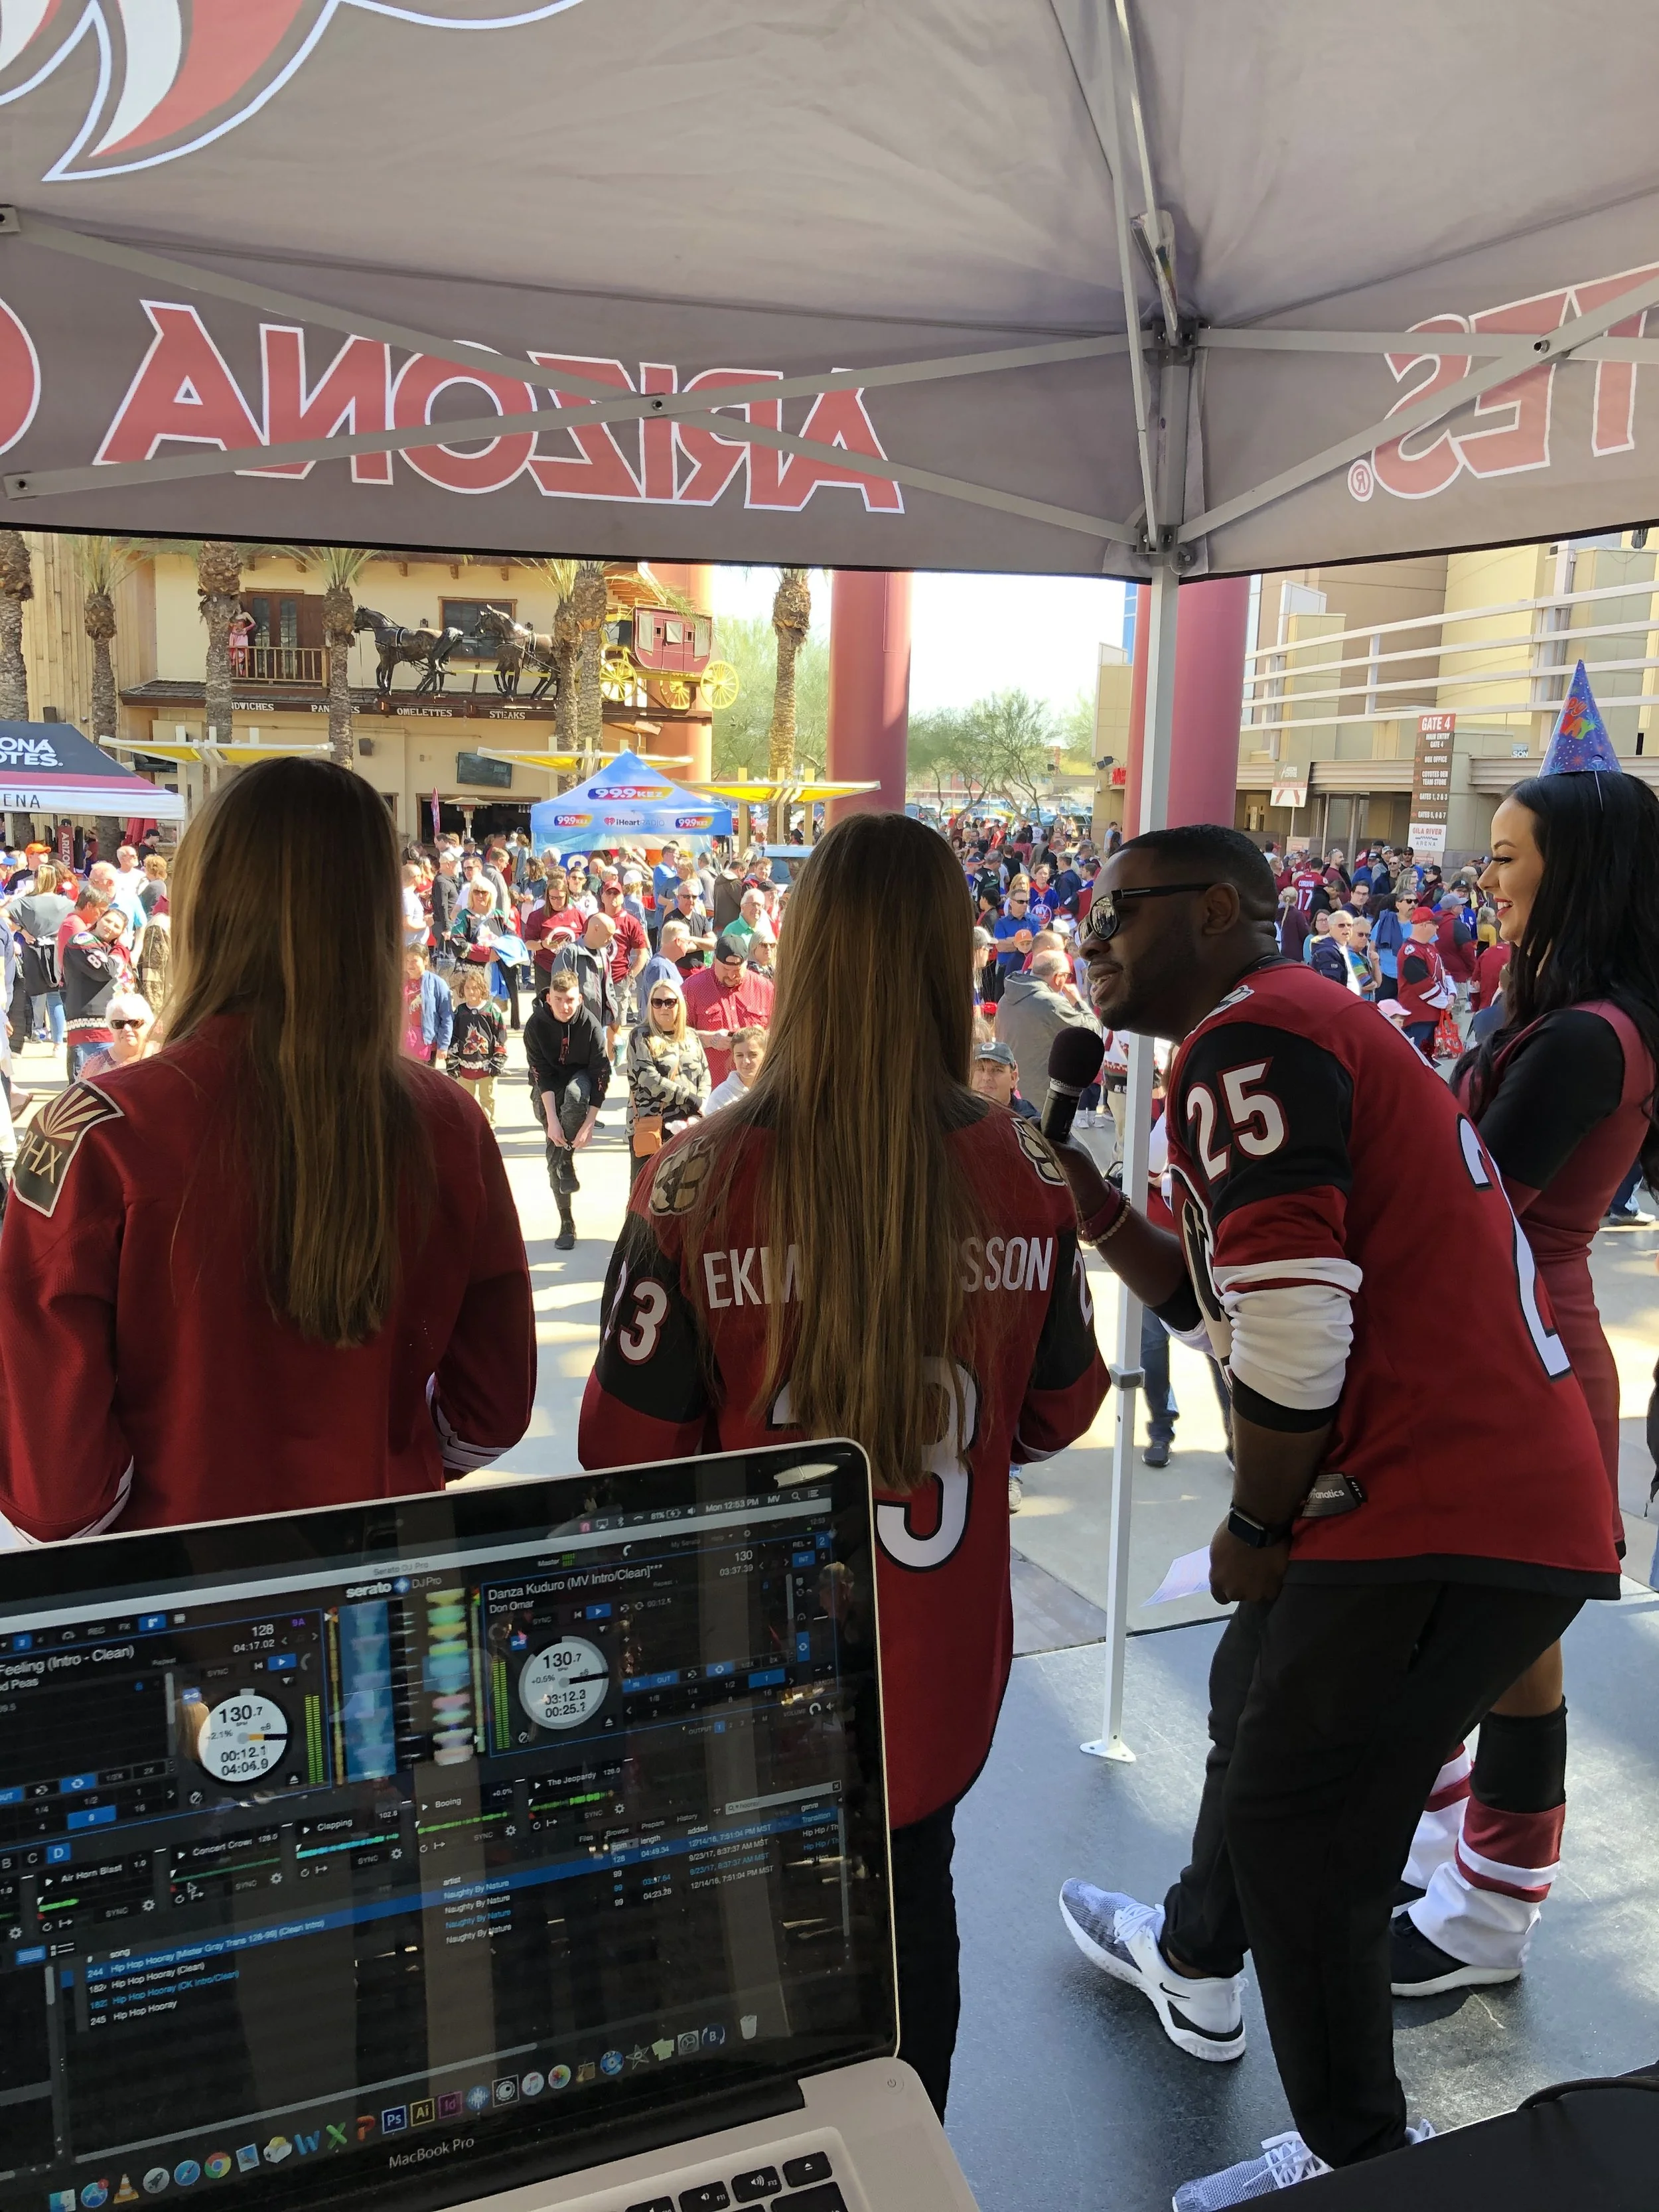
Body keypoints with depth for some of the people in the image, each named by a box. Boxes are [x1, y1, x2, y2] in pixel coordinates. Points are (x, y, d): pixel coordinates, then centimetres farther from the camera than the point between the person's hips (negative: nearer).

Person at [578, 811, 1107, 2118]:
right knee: (914, 1905, 26)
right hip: (939, 1663, 3)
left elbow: (630, 1450, -15)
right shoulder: (1022, 1176, -14)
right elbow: (1058, 1412, 0)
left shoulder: (704, 1182, -23)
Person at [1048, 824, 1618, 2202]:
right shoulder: (1313, 1031, 18)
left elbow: (1292, 1327, -23)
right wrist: (1091, 1201, 11)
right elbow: (1224, 1306, 19)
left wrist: (1257, 1527, -9)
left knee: (1297, 1825, 4)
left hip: (1443, 1523, -11)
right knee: (1257, 1702, 27)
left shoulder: (1246, 1040, -15)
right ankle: (1196, 1962, 50)